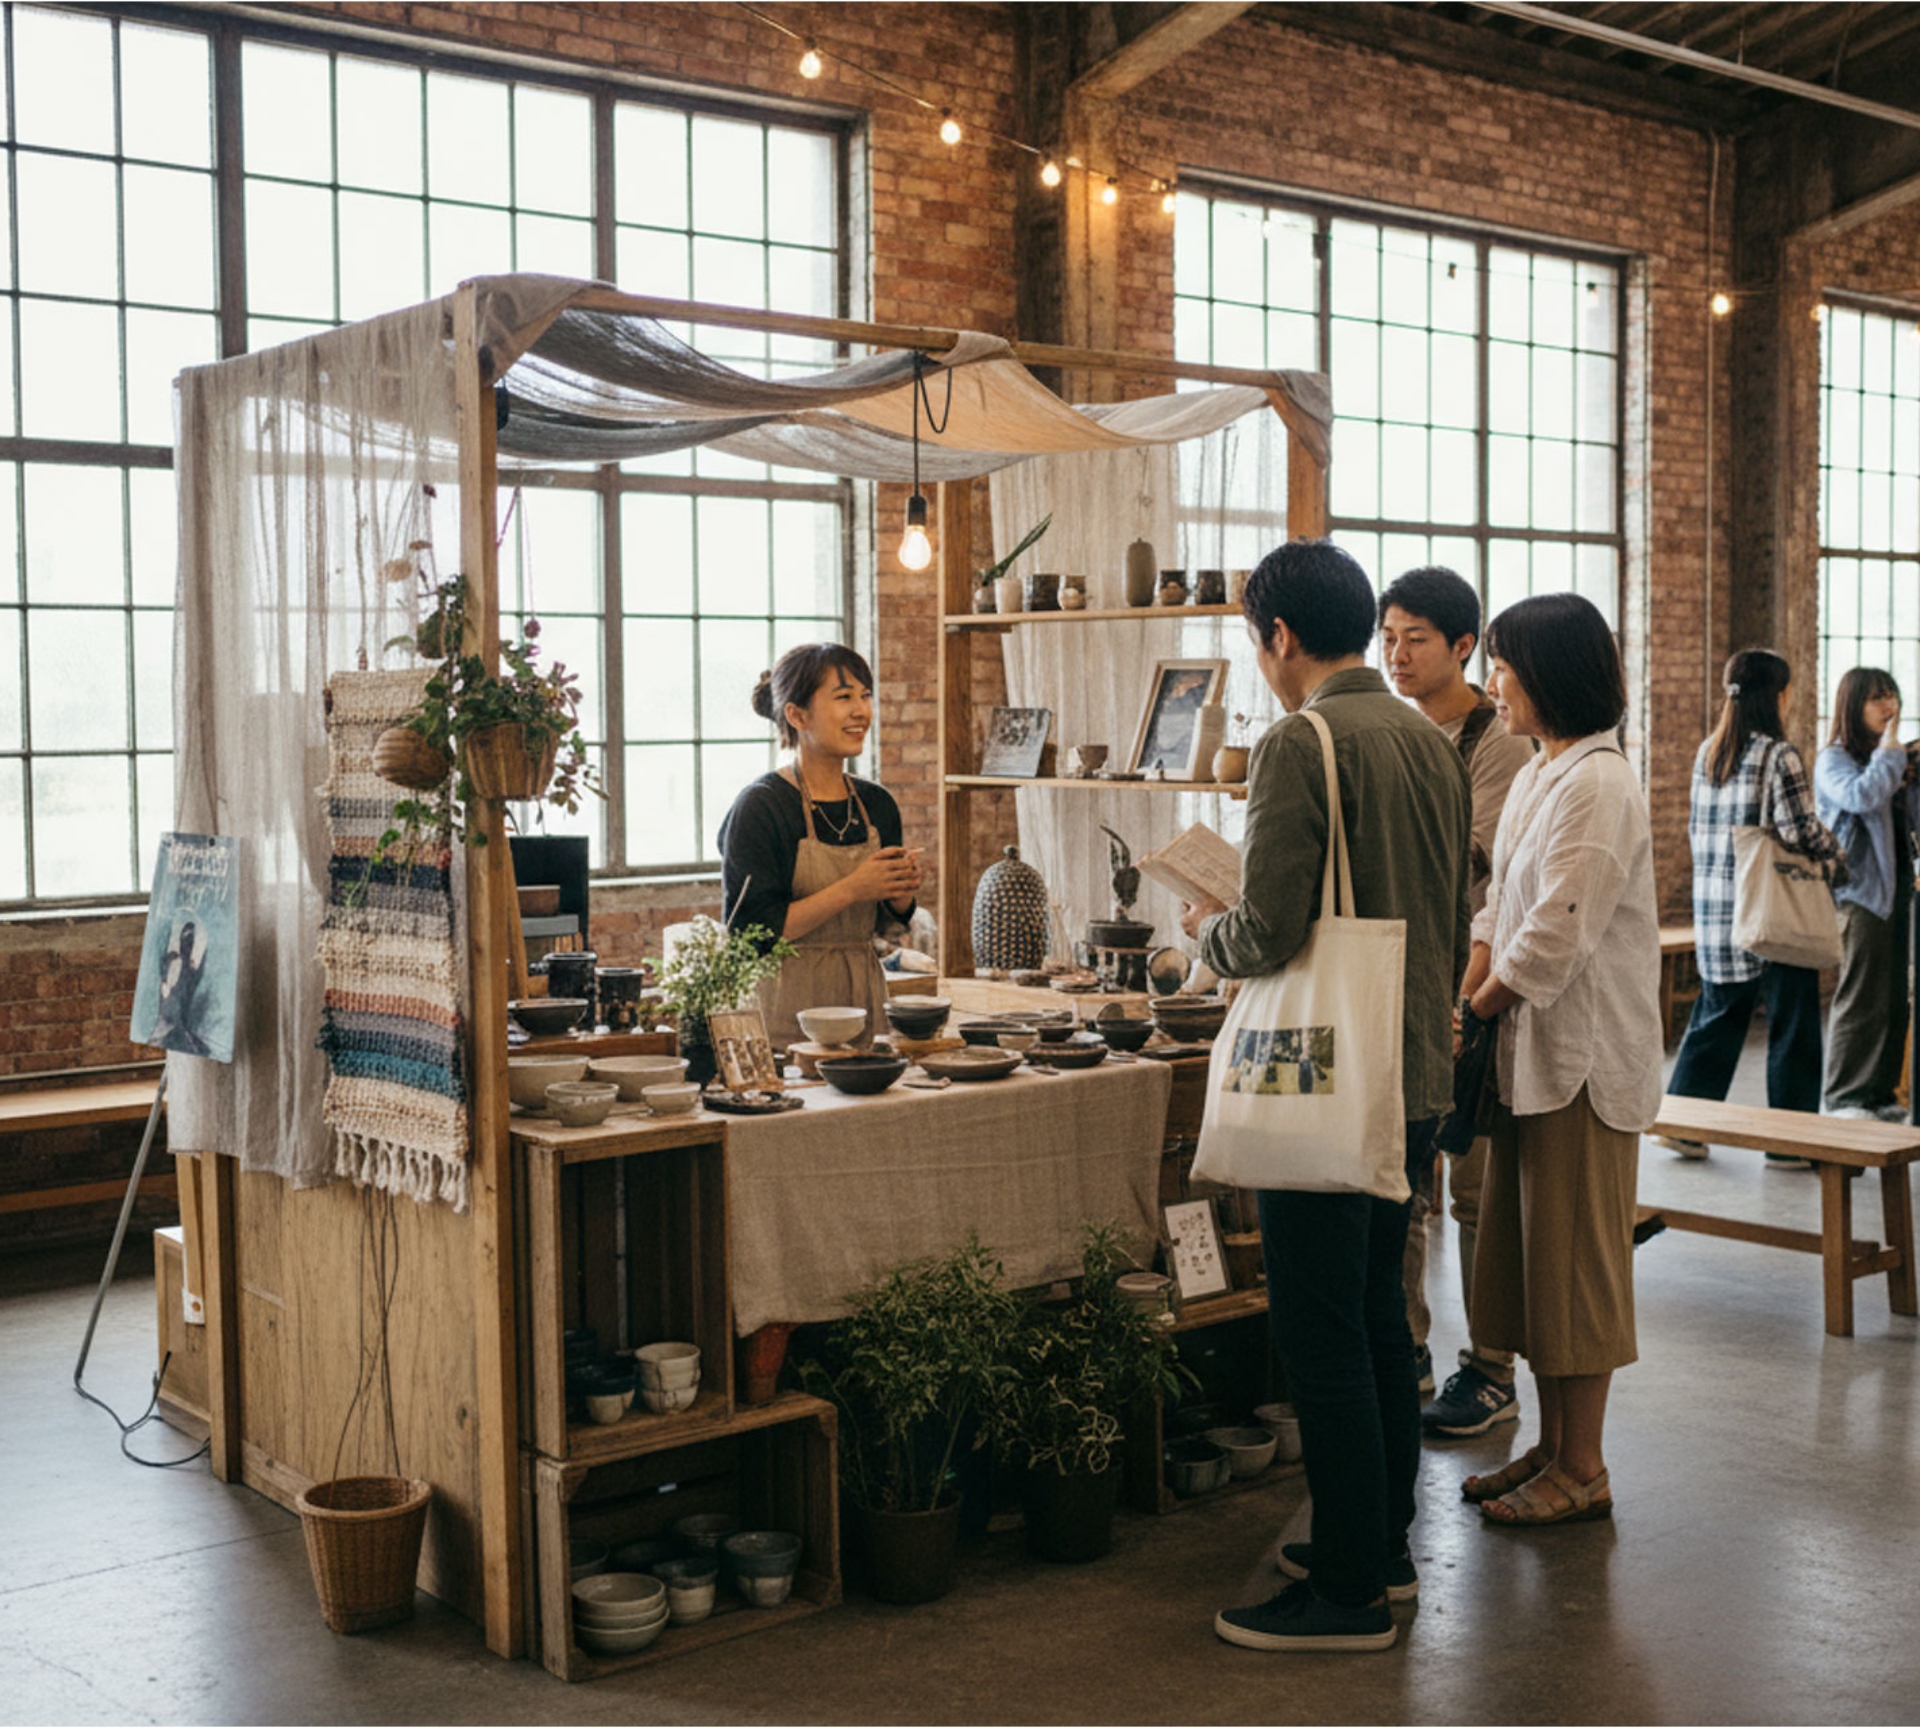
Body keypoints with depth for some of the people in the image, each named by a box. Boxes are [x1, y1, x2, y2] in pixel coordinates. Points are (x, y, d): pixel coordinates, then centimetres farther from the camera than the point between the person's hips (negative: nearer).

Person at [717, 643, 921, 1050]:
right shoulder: (759, 806, -11)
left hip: (865, 1000, 5)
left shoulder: (877, 804, 8)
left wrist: (900, 895, -4)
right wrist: (850, 890, -19)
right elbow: (749, 932, -17)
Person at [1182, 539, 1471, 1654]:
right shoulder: (1433, 743, 10)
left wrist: (1206, 928, 0)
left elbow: (1269, 934, -20)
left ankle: (1349, 1595, 7)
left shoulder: (1301, 745, -15)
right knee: (1379, 1315, 18)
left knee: (1322, 1334, 0)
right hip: (1420, 1075, 9)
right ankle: (1385, 1548, 29)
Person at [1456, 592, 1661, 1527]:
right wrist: (1460, 1005, 0)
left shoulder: (1597, 785, -17)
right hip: (1529, 1053, 9)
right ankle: (1551, 1445, 26)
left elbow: (1555, 938, -22)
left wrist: (1483, 1002, -9)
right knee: (1526, 1256, 14)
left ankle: (1583, 1472, 11)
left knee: (1575, 1259, 0)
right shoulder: (1534, 778, 13)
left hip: (1584, 1057, -9)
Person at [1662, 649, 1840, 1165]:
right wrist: (1836, 850, 3)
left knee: (1716, 1014, 15)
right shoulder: (1779, 757, -12)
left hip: (1715, 906, 7)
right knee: (1791, 1023, 4)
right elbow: (1801, 831, -15)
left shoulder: (1706, 754, 8)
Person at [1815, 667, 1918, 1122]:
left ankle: (1881, 1096, 14)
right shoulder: (1834, 760, -5)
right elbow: (1862, 797, -25)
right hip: (1861, 892, -7)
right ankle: (1843, 1100, 0)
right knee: (1861, 1001, -6)